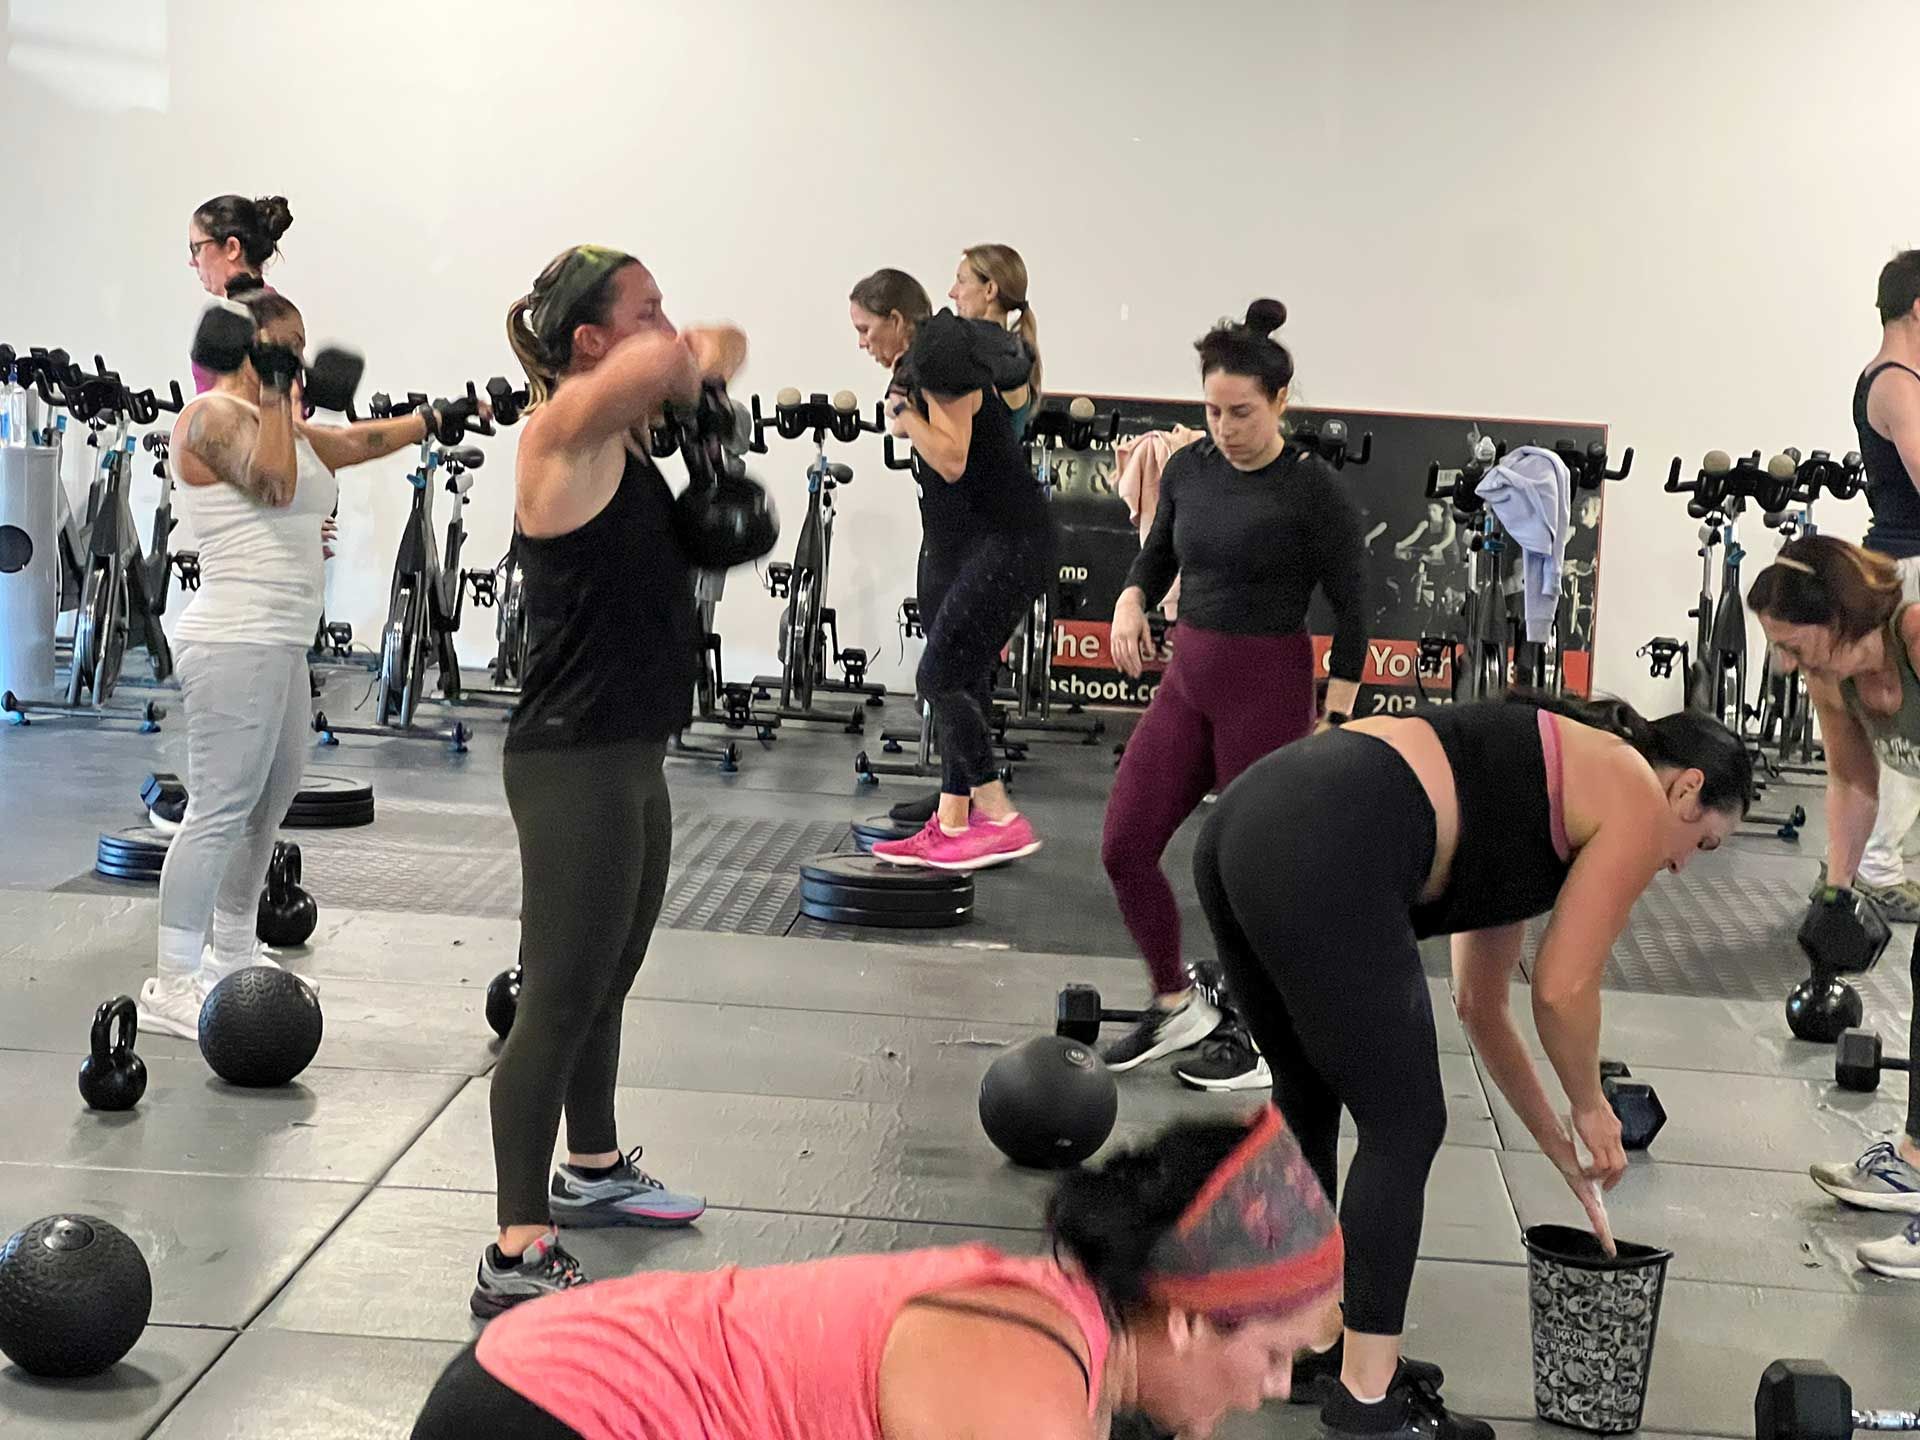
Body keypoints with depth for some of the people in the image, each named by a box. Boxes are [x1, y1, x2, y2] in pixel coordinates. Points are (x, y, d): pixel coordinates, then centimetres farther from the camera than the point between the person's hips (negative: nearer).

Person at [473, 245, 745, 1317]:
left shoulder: (625, 431, 10)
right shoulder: (564, 429, -16)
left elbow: (712, 351, 26)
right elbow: (663, 361, -33)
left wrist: (710, 359, 5)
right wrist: (685, 358, -12)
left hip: (631, 753, 10)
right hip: (575, 760, -10)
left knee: (608, 980, 24)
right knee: (562, 1001, -9)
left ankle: (593, 1171, 43)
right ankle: (518, 1259, -5)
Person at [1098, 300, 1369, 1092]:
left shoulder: (1312, 488, -14)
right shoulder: (1187, 468, 3)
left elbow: (1351, 610, -10)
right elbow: (1158, 555, 17)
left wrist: (1335, 723, -12)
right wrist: (1130, 602, -4)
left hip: (1268, 688, -6)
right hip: (1186, 680, 6)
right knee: (1124, 846, 3)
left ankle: (1263, 1040, 19)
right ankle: (1176, 1004, 22)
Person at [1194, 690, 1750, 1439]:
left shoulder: (1548, 776, 34)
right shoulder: (1636, 800, 11)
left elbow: (1481, 1004, 37)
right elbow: (1563, 989, 7)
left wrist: (1558, 1143, 41)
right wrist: (1590, 1109, 24)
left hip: (1243, 817, 9)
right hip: (1324, 855, -9)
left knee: (1307, 1097, 26)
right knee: (1404, 1128, 7)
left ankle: (1308, 1340, 39)